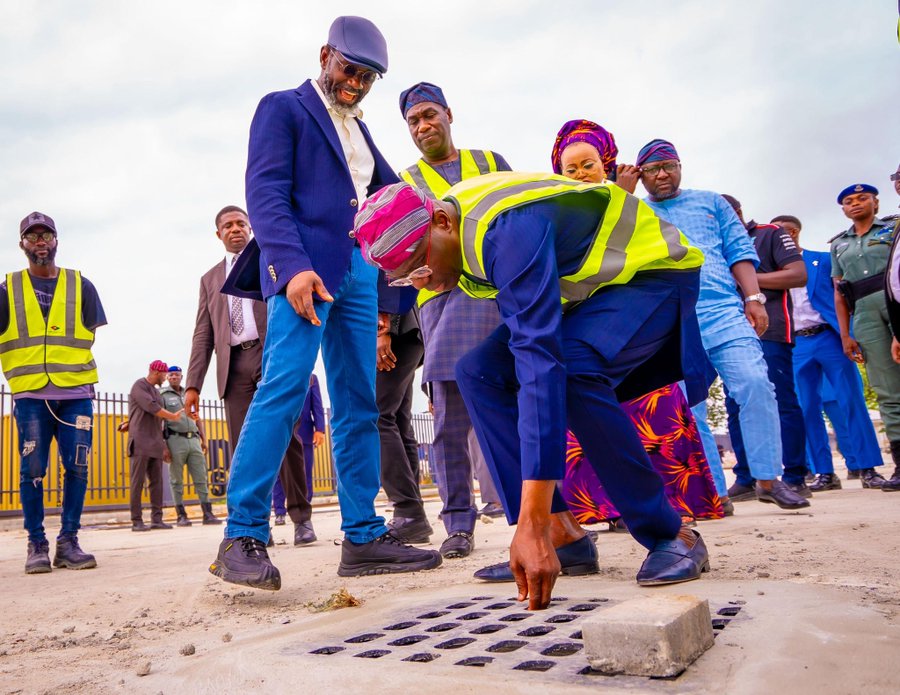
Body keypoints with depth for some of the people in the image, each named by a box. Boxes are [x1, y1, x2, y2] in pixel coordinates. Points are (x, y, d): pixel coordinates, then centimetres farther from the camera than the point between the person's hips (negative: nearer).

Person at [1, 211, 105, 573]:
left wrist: (85, 376, 1)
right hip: (30, 394, 0)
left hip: (76, 392, 1)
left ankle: (69, 542, 7)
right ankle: (37, 545, 7)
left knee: (77, 468, -3)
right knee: (32, 470, -3)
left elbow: (96, 337, 11)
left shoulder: (81, 286, 12)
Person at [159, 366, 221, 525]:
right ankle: (181, 516, 5)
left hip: (194, 440, 5)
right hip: (175, 440, -4)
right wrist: (163, 447, -12)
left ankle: (208, 514, -2)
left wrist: (204, 439, 13)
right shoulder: (162, 395, 4)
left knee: (201, 478, -1)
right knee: (177, 480, 0)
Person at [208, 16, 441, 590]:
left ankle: (363, 537, 6)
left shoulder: (357, 129, 27)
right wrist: (293, 265, -21)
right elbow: (265, 191, -7)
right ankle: (243, 537, -15)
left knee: (359, 407, 3)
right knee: (284, 389, -19)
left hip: (358, 271, 7)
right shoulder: (283, 108, 7)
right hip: (304, 268, -7)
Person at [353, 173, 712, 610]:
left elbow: (541, 360, -42)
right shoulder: (452, 234, -7)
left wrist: (530, 524, -45)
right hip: (587, 285, 8)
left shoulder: (510, 230, -34)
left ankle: (672, 538, -17)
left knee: (569, 366, -34)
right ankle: (562, 534, -7)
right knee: (478, 372, -8)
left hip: (651, 270, -8)